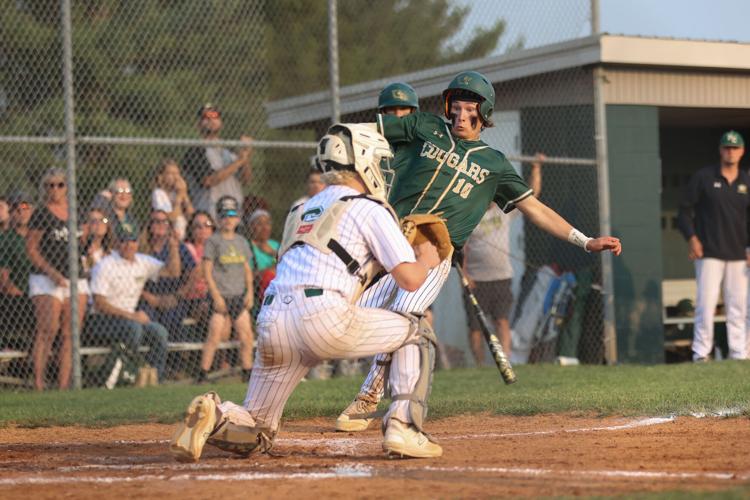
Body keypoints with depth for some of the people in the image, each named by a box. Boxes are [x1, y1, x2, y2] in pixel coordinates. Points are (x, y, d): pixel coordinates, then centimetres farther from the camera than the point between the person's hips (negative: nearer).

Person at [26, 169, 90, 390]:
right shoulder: (41, 214, -3)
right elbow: (30, 249, -6)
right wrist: (52, 273, -14)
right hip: (47, 280, -5)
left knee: (71, 335, 1)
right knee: (48, 330, -14)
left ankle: (64, 385, 3)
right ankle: (38, 384, -13)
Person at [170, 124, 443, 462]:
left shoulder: (304, 210, 31)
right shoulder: (369, 209, 9)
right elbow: (410, 279, 3)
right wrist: (425, 259, 26)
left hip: (271, 322, 6)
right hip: (323, 316, -6)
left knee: (254, 435, 17)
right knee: (416, 333, 17)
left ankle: (215, 415, -15)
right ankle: (404, 430, 3)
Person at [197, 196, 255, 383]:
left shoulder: (242, 242, 13)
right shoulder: (213, 241, -3)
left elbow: (247, 269, 17)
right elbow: (207, 271, -7)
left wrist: (250, 292, 6)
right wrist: (216, 295, -13)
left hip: (239, 295, 5)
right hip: (220, 294, -5)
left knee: (246, 335, 2)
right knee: (215, 335, -11)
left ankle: (247, 372, 12)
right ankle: (203, 373, -7)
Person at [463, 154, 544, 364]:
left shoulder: (505, 211, 9)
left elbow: (532, 193, 7)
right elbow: (461, 248, -4)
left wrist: (536, 168, -4)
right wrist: (464, 274, -14)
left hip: (502, 277, 2)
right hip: (476, 280, -2)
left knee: (502, 320, -11)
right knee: (475, 325, 2)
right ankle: (479, 366, 12)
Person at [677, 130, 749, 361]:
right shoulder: (703, 178, 0)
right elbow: (685, 210, 2)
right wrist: (691, 237, -12)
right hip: (709, 253, -4)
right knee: (706, 303, -9)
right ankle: (701, 353, -6)